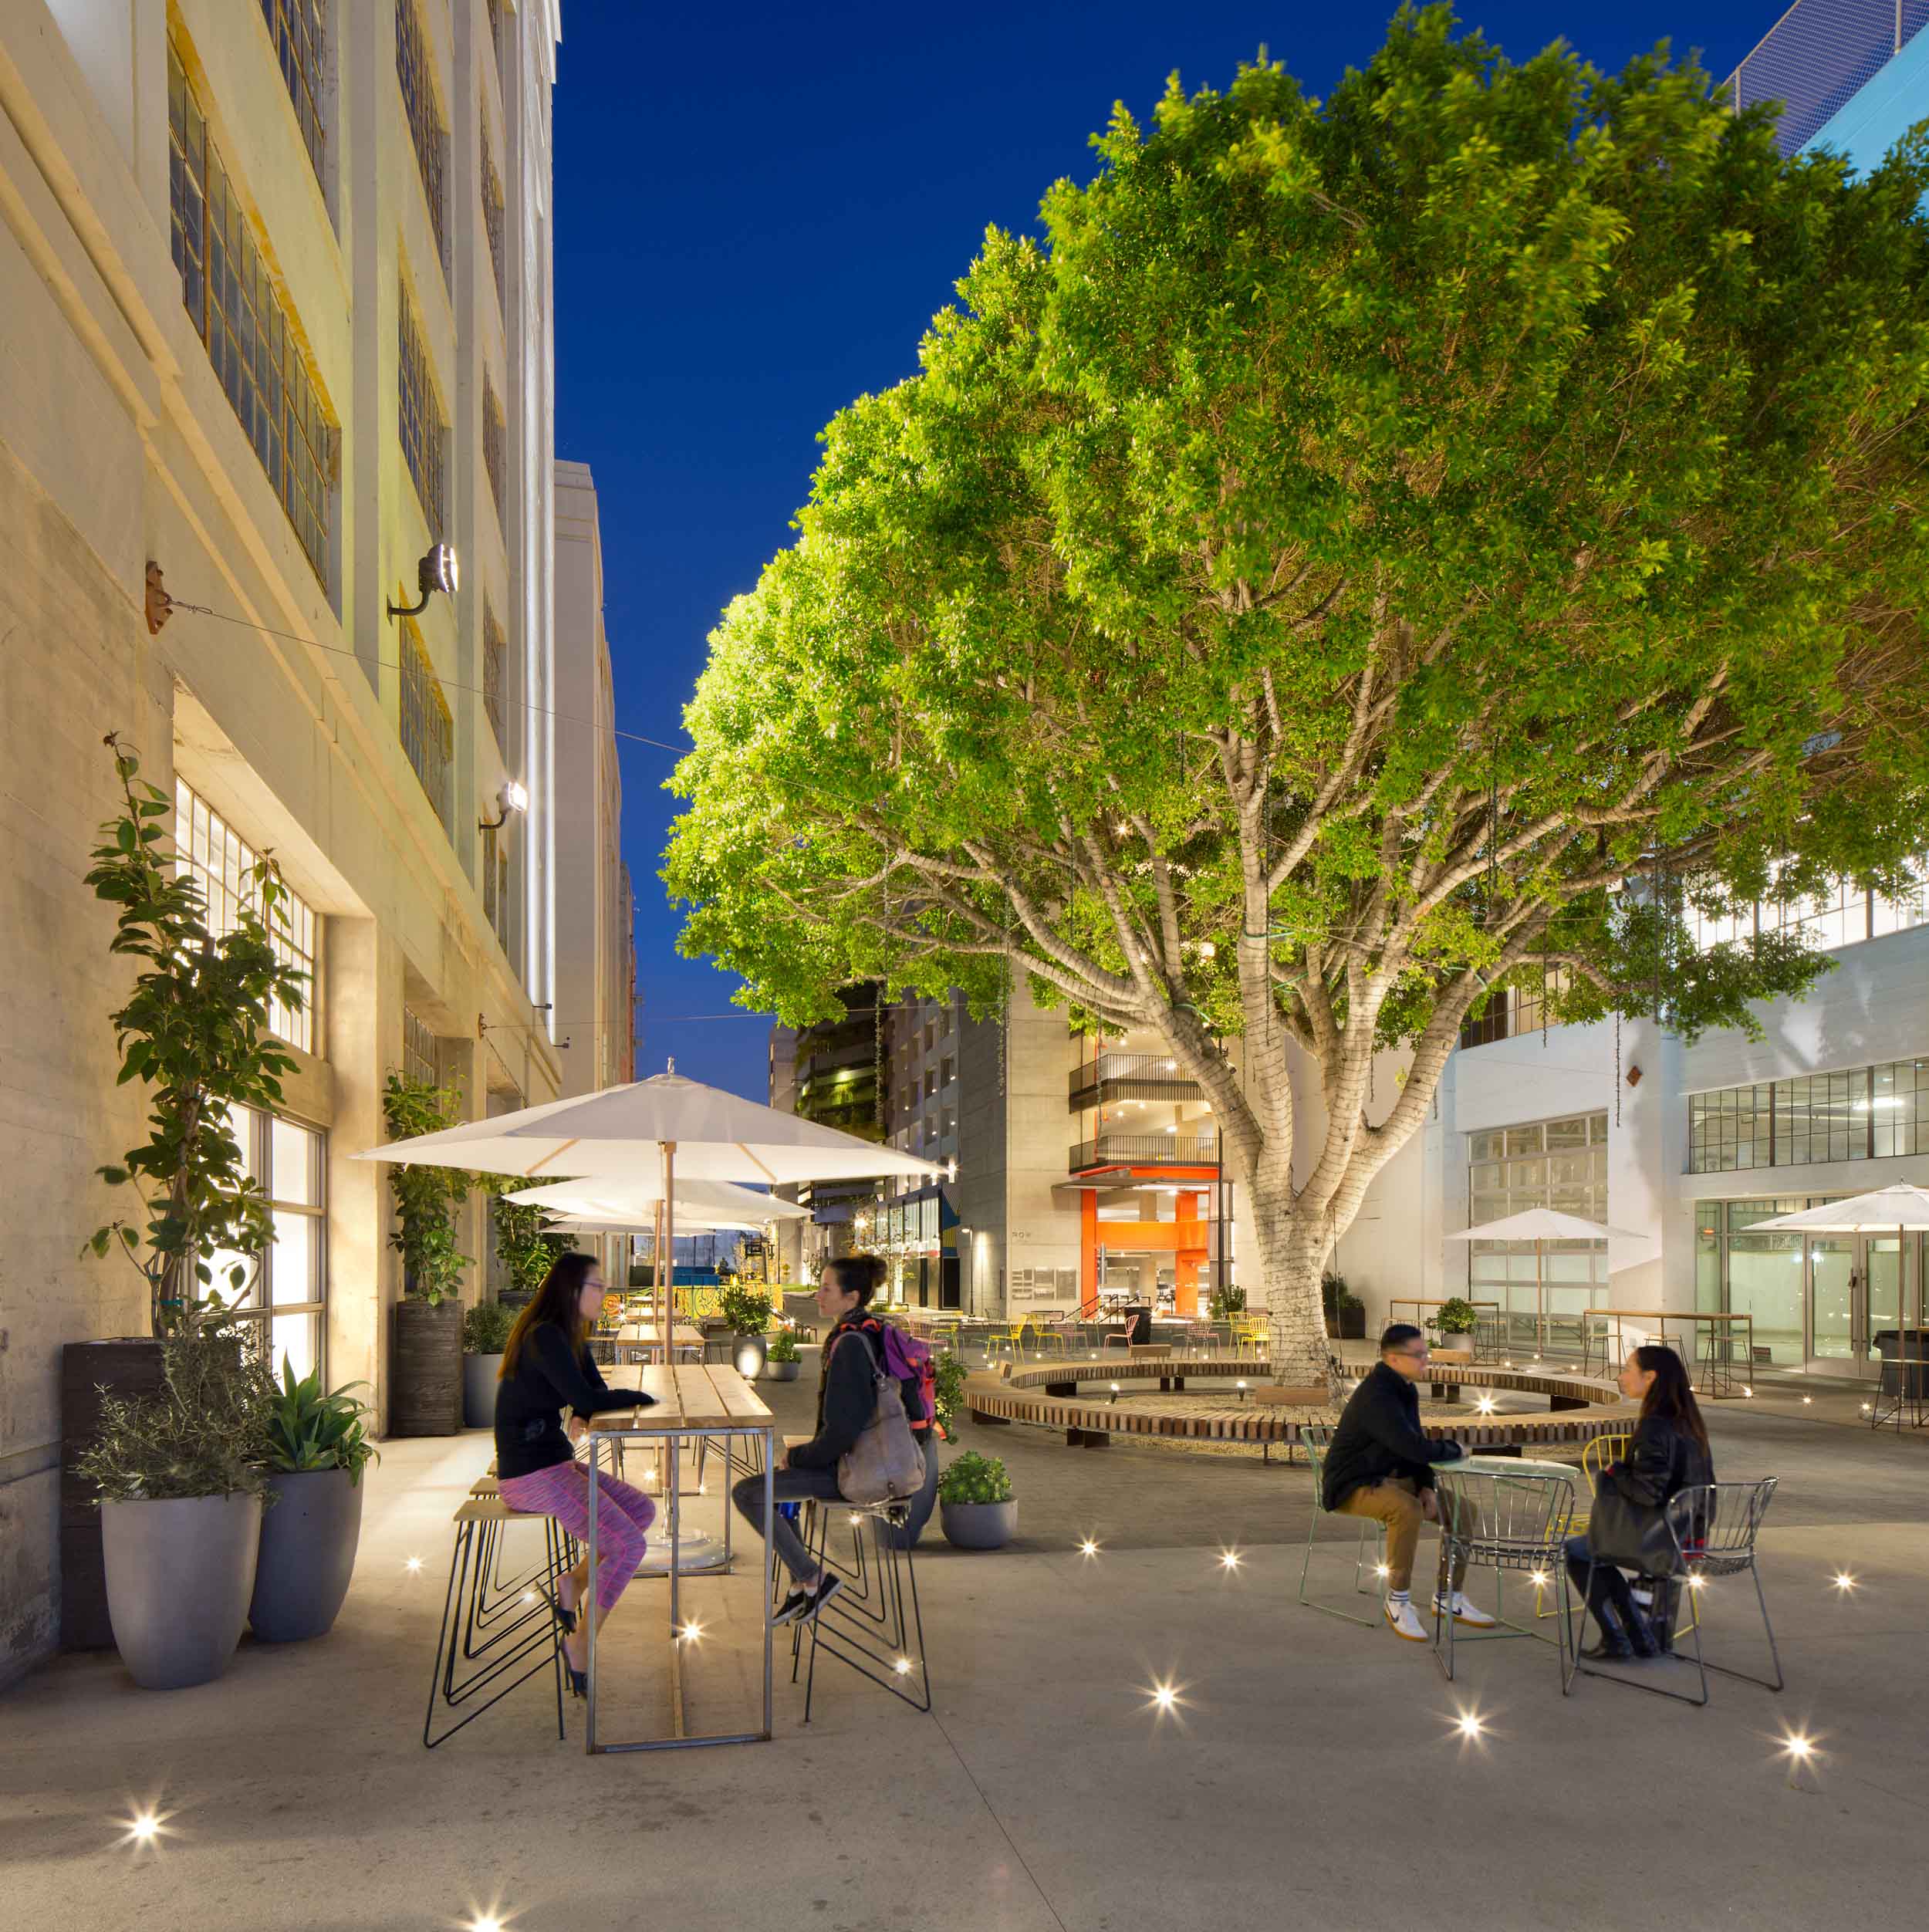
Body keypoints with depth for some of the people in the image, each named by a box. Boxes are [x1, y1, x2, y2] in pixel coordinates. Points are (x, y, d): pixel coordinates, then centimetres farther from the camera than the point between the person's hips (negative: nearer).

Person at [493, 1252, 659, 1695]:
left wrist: (581, 1416, -9)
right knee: (629, 1544, -14)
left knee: (642, 1510, 11)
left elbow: (596, 1390, 12)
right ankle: (581, 1645, -1)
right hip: (530, 1475, -10)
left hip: (556, 1462, 10)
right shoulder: (545, 1337, -20)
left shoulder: (569, 1336, 11)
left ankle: (575, 1583, 15)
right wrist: (638, 1397, -8)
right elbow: (587, 1399, -24)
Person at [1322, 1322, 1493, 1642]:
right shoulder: (1376, 1396, -25)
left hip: (1391, 1479, 9)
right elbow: (1413, 1447, -33)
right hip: (1354, 1487, -9)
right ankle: (1398, 1601, -21)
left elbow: (1416, 1446, 13)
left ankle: (1448, 1599, 9)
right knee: (1408, 1509, -37)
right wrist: (1454, 1450, -14)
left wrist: (1426, 1487, -5)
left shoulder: (1404, 1390, 7)